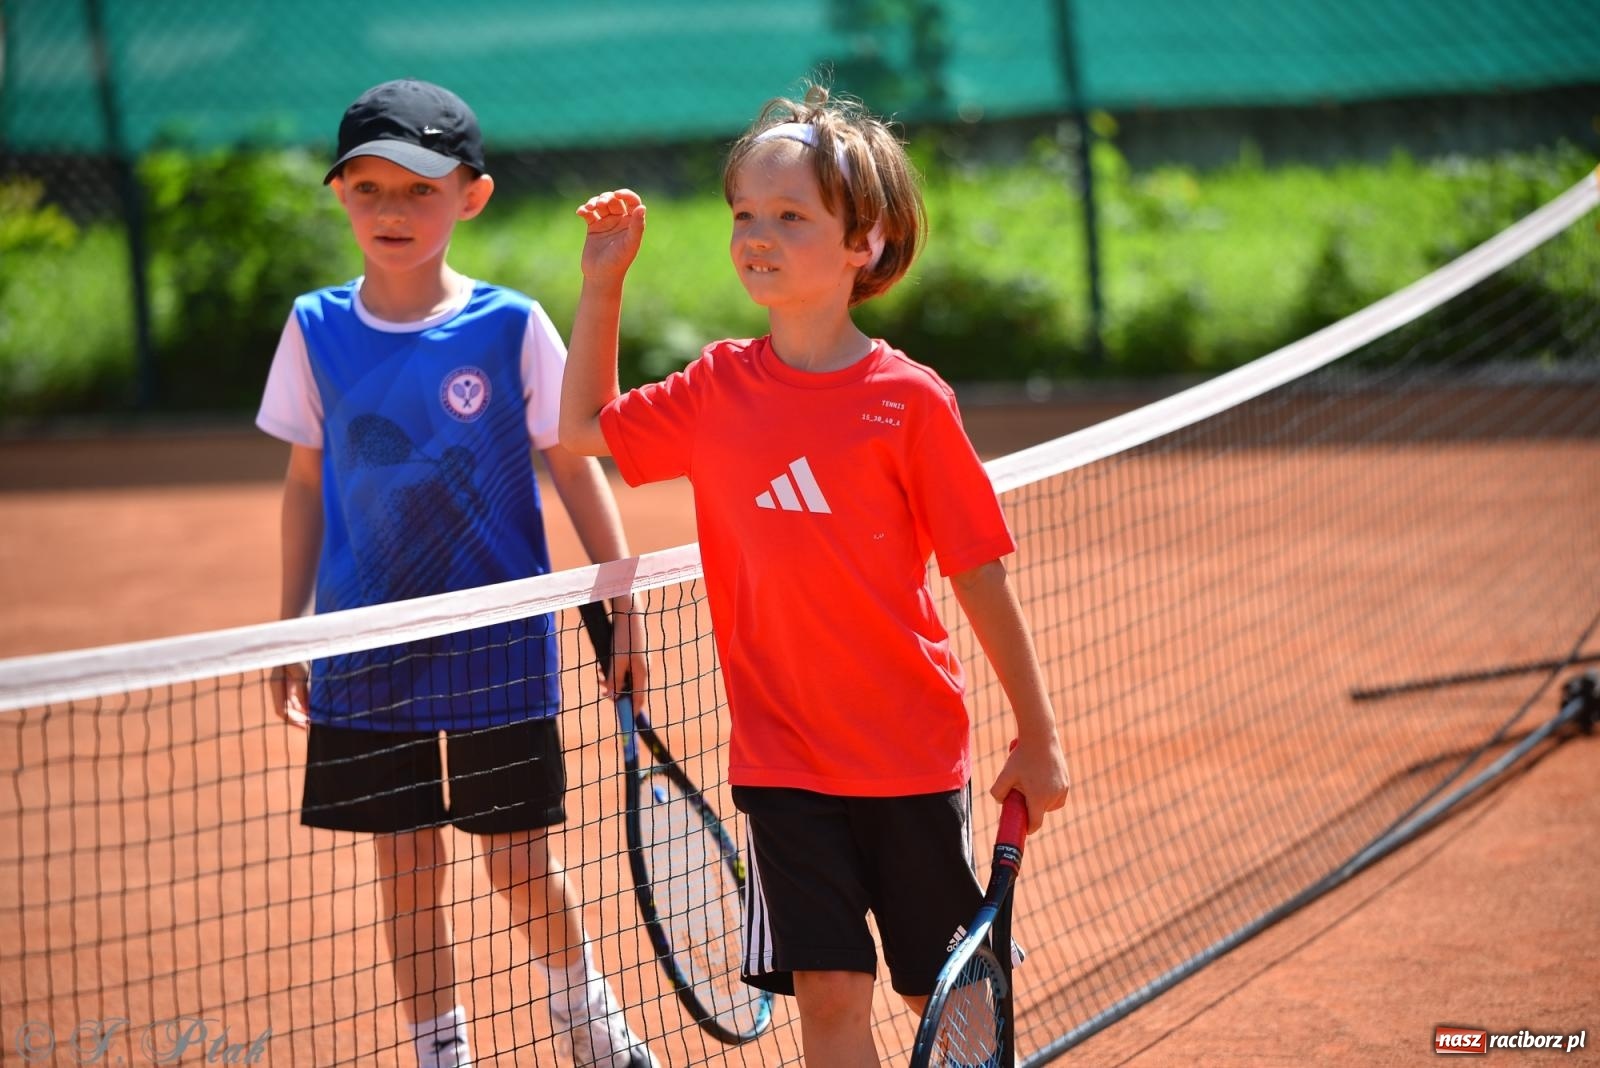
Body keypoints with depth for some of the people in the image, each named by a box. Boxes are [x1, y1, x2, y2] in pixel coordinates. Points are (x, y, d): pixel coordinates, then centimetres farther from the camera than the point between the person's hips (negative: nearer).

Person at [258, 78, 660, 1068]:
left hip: (497, 650, -2)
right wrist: (290, 633, 9)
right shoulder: (316, 330, -1)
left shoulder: (510, 326, -8)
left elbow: (575, 466, -2)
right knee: (407, 869, 6)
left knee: (521, 865, 6)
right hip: (368, 652, 2)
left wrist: (621, 601, -4)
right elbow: (307, 483, 8)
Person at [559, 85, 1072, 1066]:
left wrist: (1039, 736, -2)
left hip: (912, 754, -2)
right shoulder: (720, 389, 2)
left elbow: (979, 573, -5)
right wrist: (603, 281, 8)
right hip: (783, 755, 2)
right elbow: (585, 427, 17)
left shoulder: (910, 400, -9)